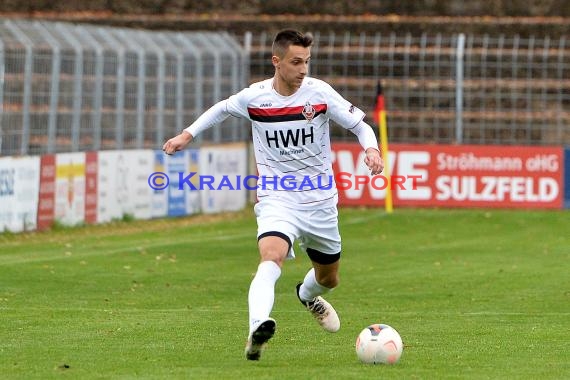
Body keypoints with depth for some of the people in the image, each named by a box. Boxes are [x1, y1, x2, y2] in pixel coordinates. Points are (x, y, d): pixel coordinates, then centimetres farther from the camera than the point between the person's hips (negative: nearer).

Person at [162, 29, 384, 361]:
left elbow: (360, 125, -4)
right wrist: (189, 134, 14)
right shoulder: (254, 97, -8)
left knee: (329, 278, 20)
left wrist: (372, 150, -24)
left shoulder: (320, 93, -10)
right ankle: (257, 329, -49)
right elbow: (223, 109, 15)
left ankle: (308, 296, 57)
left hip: (320, 200, 2)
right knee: (272, 257, -32)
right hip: (276, 199, -2)